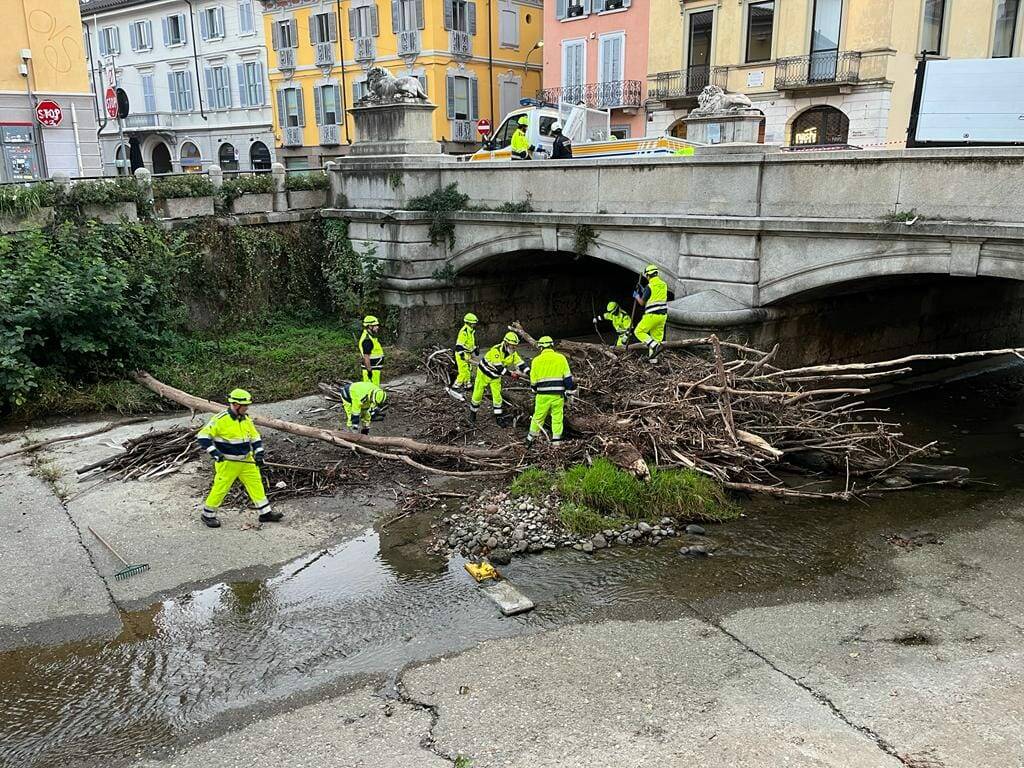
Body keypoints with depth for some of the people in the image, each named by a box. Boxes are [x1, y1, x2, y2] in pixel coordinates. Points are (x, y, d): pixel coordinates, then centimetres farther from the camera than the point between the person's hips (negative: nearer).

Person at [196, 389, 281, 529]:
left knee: (256, 483, 7)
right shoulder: (221, 419, -18)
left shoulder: (246, 419, 3)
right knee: (220, 488, 2)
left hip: (246, 460, 6)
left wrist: (258, 453, -1)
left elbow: (255, 437, 12)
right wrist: (214, 452, -25)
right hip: (227, 463, -6)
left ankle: (266, 513, 15)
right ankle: (208, 515, 22)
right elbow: (203, 436, -17)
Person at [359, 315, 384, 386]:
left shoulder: (371, 337, 13)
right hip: (371, 369, -10)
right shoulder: (367, 340, -21)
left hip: (374, 368, 10)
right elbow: (366, 357, -23)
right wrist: (369, 370, -23)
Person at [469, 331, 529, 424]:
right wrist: (511, 373, -39)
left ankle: (499, 416, 10)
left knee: (497, 396, 1)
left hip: (495, 376, 5)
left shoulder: (513, 353, -11)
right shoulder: (496, 350, -31)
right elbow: (498, 367, -34)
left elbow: (520, 363, -15)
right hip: (484, 373, -5)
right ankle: (473, 412, 25)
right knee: (478, 395, 5)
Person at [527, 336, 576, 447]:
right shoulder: (561, 358, 1)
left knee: (538, 416, 13)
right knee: (557, 417, 11)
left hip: (543, 395, 0)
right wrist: (571, 391, 6)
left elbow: (533, 380, 5)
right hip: (558, 394, 0)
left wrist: (535, 389, 24)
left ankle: (531, 438, 24)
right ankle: (556, 440, 13)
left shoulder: (536, 360, 1)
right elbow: (568, 377, -1)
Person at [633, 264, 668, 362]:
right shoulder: (664, 285, 9)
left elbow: (642, 302, -3)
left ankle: (655, 346, -15)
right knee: (656, 336, 12)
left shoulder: (650, 286, -13)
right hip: (663, 315, 7)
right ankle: (653, 357, 12)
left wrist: (636, 296, 17)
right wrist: (643, 291, 29)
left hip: (652, 315, -7)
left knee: (639, 332, 3)